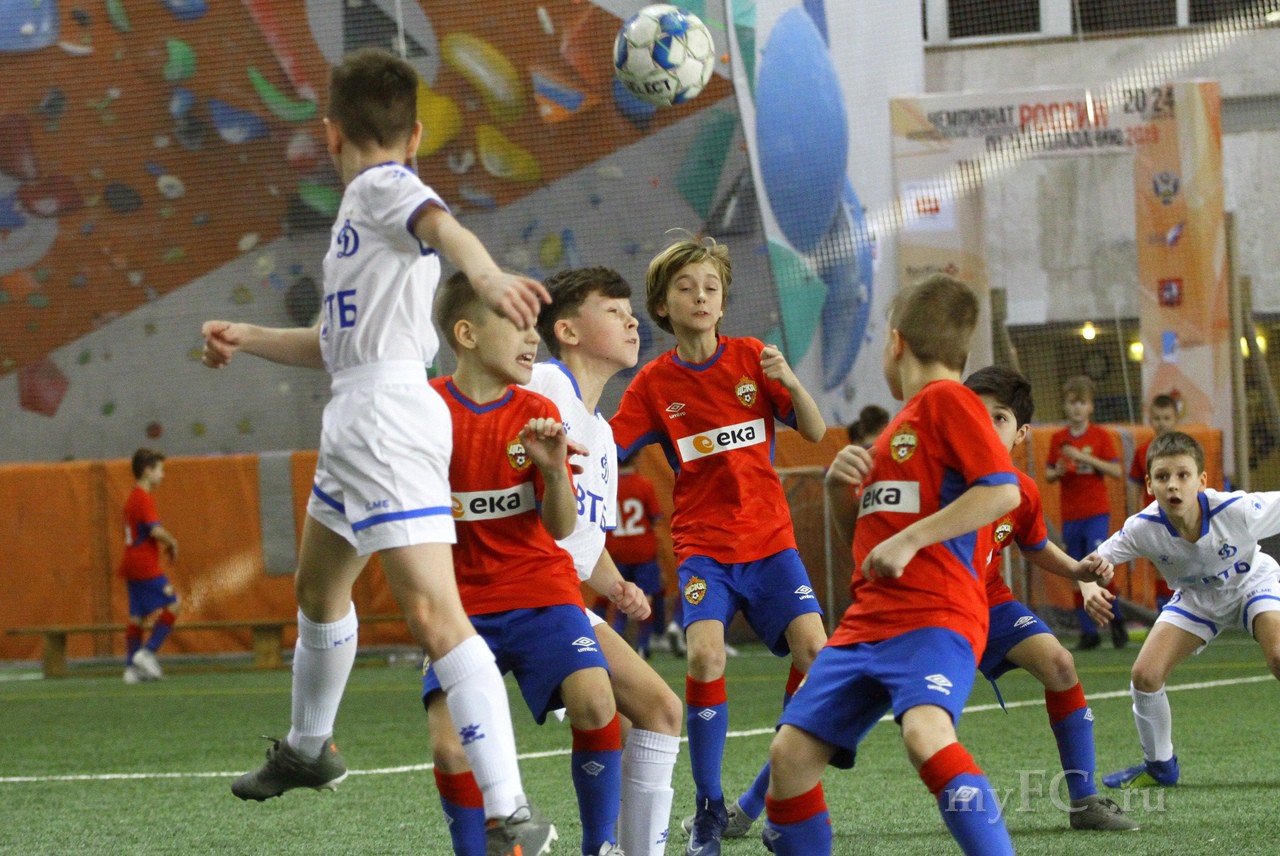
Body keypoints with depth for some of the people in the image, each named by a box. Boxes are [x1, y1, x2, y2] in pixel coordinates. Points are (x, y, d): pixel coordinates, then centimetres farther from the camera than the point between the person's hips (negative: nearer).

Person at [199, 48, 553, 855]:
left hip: (391, 421, -11)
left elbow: (443, 224, -32)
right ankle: (308, 749, 53)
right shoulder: (363, 206, 22)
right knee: (319, 588, 30)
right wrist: (249, 338, 36)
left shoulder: (381, 186, -7)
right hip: (356, 424, 11)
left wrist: (485, 273, -52)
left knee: (433, 611, -21)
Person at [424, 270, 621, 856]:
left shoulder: (536, 415, -1)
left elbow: (561, 527, -7)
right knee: (451, 749, -18)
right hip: (463, 604, 0)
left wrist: (555, 471, -24)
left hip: (541, 593, 0)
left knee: (595, 704, -25)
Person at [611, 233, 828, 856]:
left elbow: (816, 433, 2)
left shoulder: (751, 358, 3)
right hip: (703, 542, -1)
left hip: (769, 538, 1)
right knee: (705, 654, -24)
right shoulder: (654, 383, 2)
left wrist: (789, 381, -17)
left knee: (813, 650, -16)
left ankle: (766, 800, 0)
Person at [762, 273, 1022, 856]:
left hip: (934, 616, -9)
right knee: (790, 752, 1)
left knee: (925, 733, -34)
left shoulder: (946, 400, -3)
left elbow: (1003, 490, -16)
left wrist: (910, 541, -19)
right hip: (867, 620, 9)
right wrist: (840, 489, 9)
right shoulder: (899, 425, 24)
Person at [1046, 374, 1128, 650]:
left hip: (1097, 513, -3)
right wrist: (1057, 472, -12)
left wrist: (1085, 458, -17)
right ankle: (1088, 632, 8)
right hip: (1070, 516, 3)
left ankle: (1116, 619, 4)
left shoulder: (1100, 436, 0)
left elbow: (1117, 471, -7)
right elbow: (1048, 476, 11)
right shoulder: (1058, 439, 8)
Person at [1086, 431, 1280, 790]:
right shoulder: (1144, 528, -30)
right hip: (1195, 597, 3)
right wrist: (1091, 589, -42)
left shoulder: (1237, 511, -37)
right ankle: (1159, 765, 18)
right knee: (1144, 676, -8)